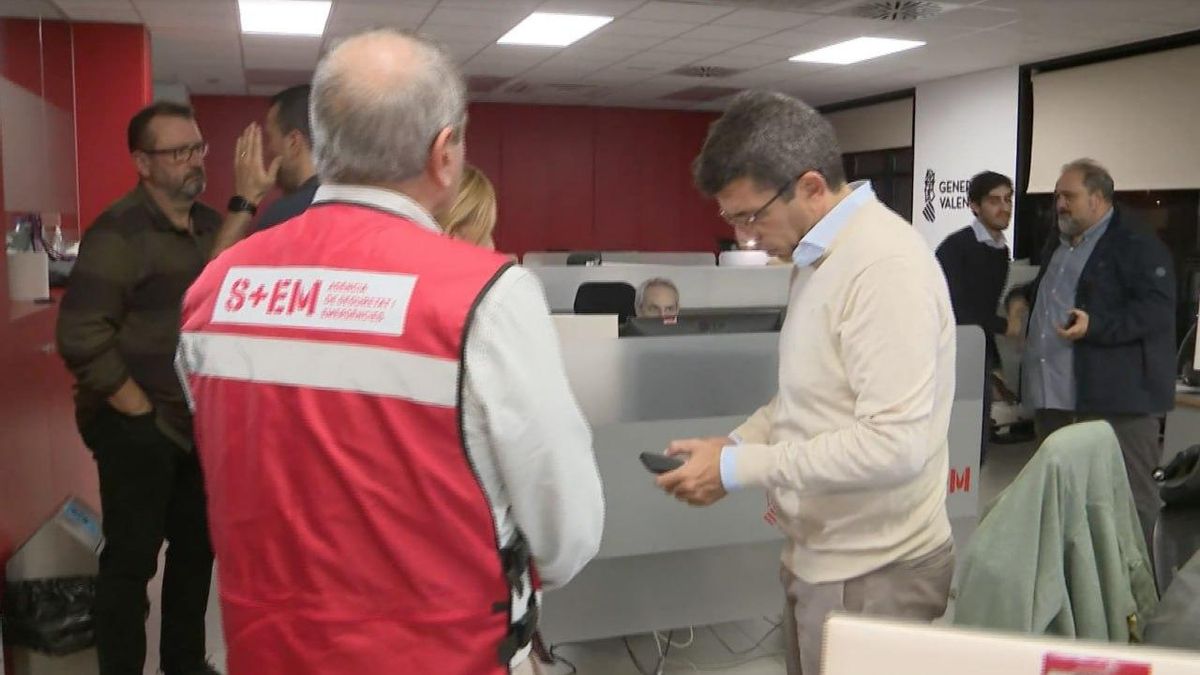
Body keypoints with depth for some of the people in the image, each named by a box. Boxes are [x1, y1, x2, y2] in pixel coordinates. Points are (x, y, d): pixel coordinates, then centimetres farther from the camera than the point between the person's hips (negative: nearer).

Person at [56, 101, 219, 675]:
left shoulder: (213, 225, 6)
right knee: (132, 559, 3)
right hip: (136, 426, -7)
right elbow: (81, 338, -21)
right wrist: (141, 414, -16)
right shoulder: (119, 233, -15)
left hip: (201, 422, 7)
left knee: (197, 547, 17)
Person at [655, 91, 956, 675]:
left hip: (872, 573, -9)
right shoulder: (820, 255, 8)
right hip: (822, 555, 9)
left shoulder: (885, 264, -22)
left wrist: (738, 469, -23)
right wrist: (736, 443, 2)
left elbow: (896, 443, -27)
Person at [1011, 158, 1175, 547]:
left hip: (1115, 399, -8)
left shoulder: (1138, 246, -7)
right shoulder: (1057, 245, 21)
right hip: (1053, 396, 9)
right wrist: (1024, 300, 20)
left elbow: (1157, 309, -16)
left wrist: (1095, 326, -25)